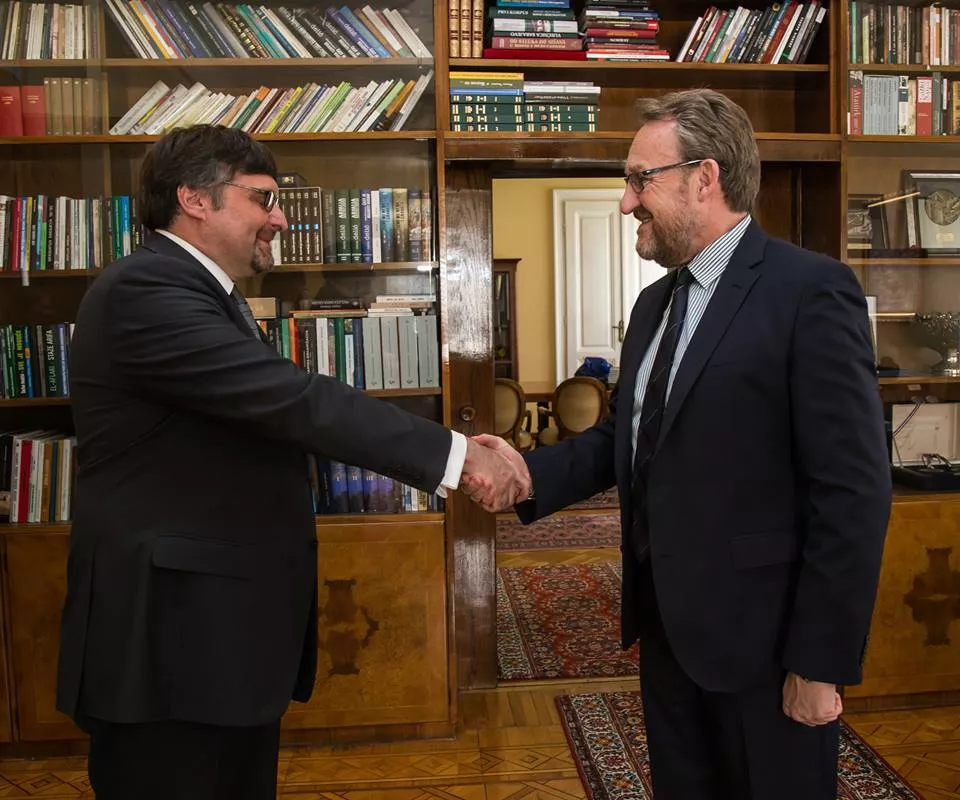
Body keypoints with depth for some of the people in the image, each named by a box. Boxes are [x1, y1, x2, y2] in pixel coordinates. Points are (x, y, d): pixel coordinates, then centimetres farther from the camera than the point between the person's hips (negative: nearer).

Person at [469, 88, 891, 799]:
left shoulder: (811, 290, -15)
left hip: (760, 637, -7)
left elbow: (854, 492, -18)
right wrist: (532, 473, -5)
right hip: (666, 626, 8)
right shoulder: (655, 303, 11)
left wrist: (823, 662, -17)